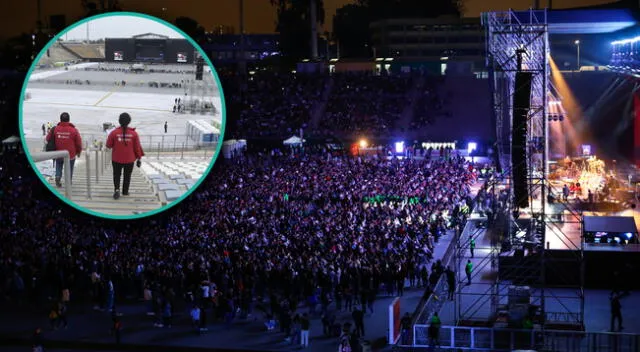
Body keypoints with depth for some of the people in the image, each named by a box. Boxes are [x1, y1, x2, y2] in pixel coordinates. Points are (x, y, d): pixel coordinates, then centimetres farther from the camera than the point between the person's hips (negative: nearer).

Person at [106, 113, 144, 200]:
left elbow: (108, 145, -4)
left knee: (117, 175, 14)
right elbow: (137, 147, -6)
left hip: (117, 159, 0)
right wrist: (139, 158, 4)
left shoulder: (114, 133, -13)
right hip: (129, 160, 1)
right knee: (127, 176, 18)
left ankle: (117, 189, -6)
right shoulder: (134, 133, -10)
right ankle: (125, 191, 24)